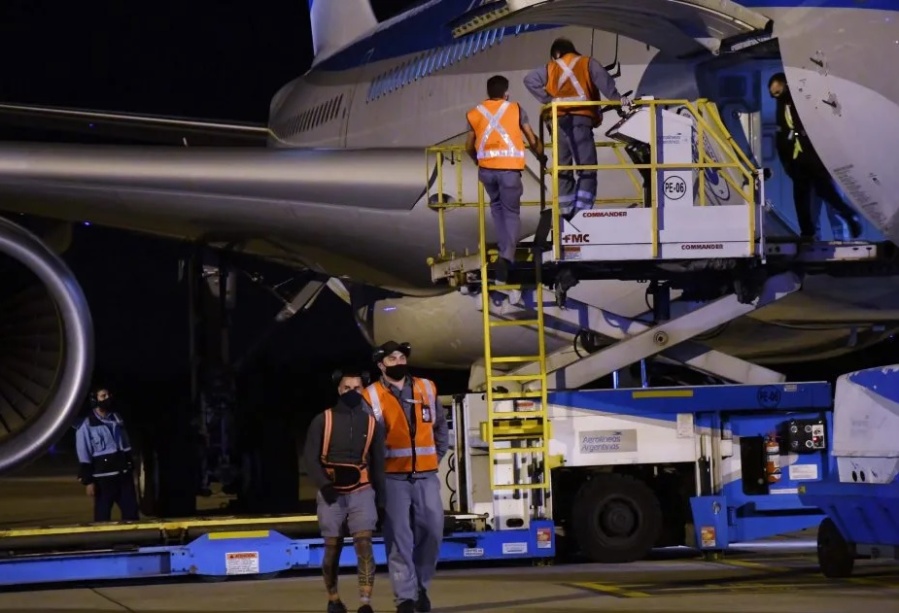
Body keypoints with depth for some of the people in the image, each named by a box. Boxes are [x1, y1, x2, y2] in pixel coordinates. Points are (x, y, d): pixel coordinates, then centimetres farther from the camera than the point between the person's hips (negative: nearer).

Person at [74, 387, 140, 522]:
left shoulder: (117, 419, 14)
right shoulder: (87, 425, -4)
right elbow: (84, 456, -6)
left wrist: (131, 469, 16)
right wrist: (88, 481, -11)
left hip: (124, 474, 5)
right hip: (103, 477, -5)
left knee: (131, 511, 4)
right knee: (102, 516, -1)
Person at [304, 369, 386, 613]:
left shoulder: (372, 423, 6)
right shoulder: (322, 420, 0)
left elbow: (378, 464, 11)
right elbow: (310, 458, -4)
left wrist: (380, 500, 9)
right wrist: (324, 485, -19)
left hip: (362, 492, 0)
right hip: (331, 493, 0)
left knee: (364, 544, -13)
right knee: (332, 549, 7)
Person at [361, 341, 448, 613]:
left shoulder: (427, 389, 9)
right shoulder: (372, 396, -3)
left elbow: (440, 427, 17)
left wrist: (436, 457, 10)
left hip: (426, 475, 3)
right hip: (393, 477, -3)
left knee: (432, 530, 2)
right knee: (399, 537, -5)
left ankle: (421, 586, 22)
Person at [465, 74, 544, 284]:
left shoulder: (474, 113, 12)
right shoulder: (516, 109, 7)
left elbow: (470, 146, 17)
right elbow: (532, 140, 10)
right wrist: (541, 155, 29)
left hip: (486, 168, 2)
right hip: (509, 167, -2)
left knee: (496, 206, 26)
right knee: (512, 212, 5)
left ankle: (505, 250, 24)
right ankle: (507, 255, -16)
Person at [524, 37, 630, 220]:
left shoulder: (551, 68, 18)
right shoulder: (587, 64, 11)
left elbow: (529, 79, 7)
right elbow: (602, 79, -8)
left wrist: (548, 100, 5)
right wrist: (617, 98, -16)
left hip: (559, 121, 3)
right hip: (580, 119, -3)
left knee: (563, 169, 12)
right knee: (587, 168, -6)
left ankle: (565, 211, 9)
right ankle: (581, 210, -19)